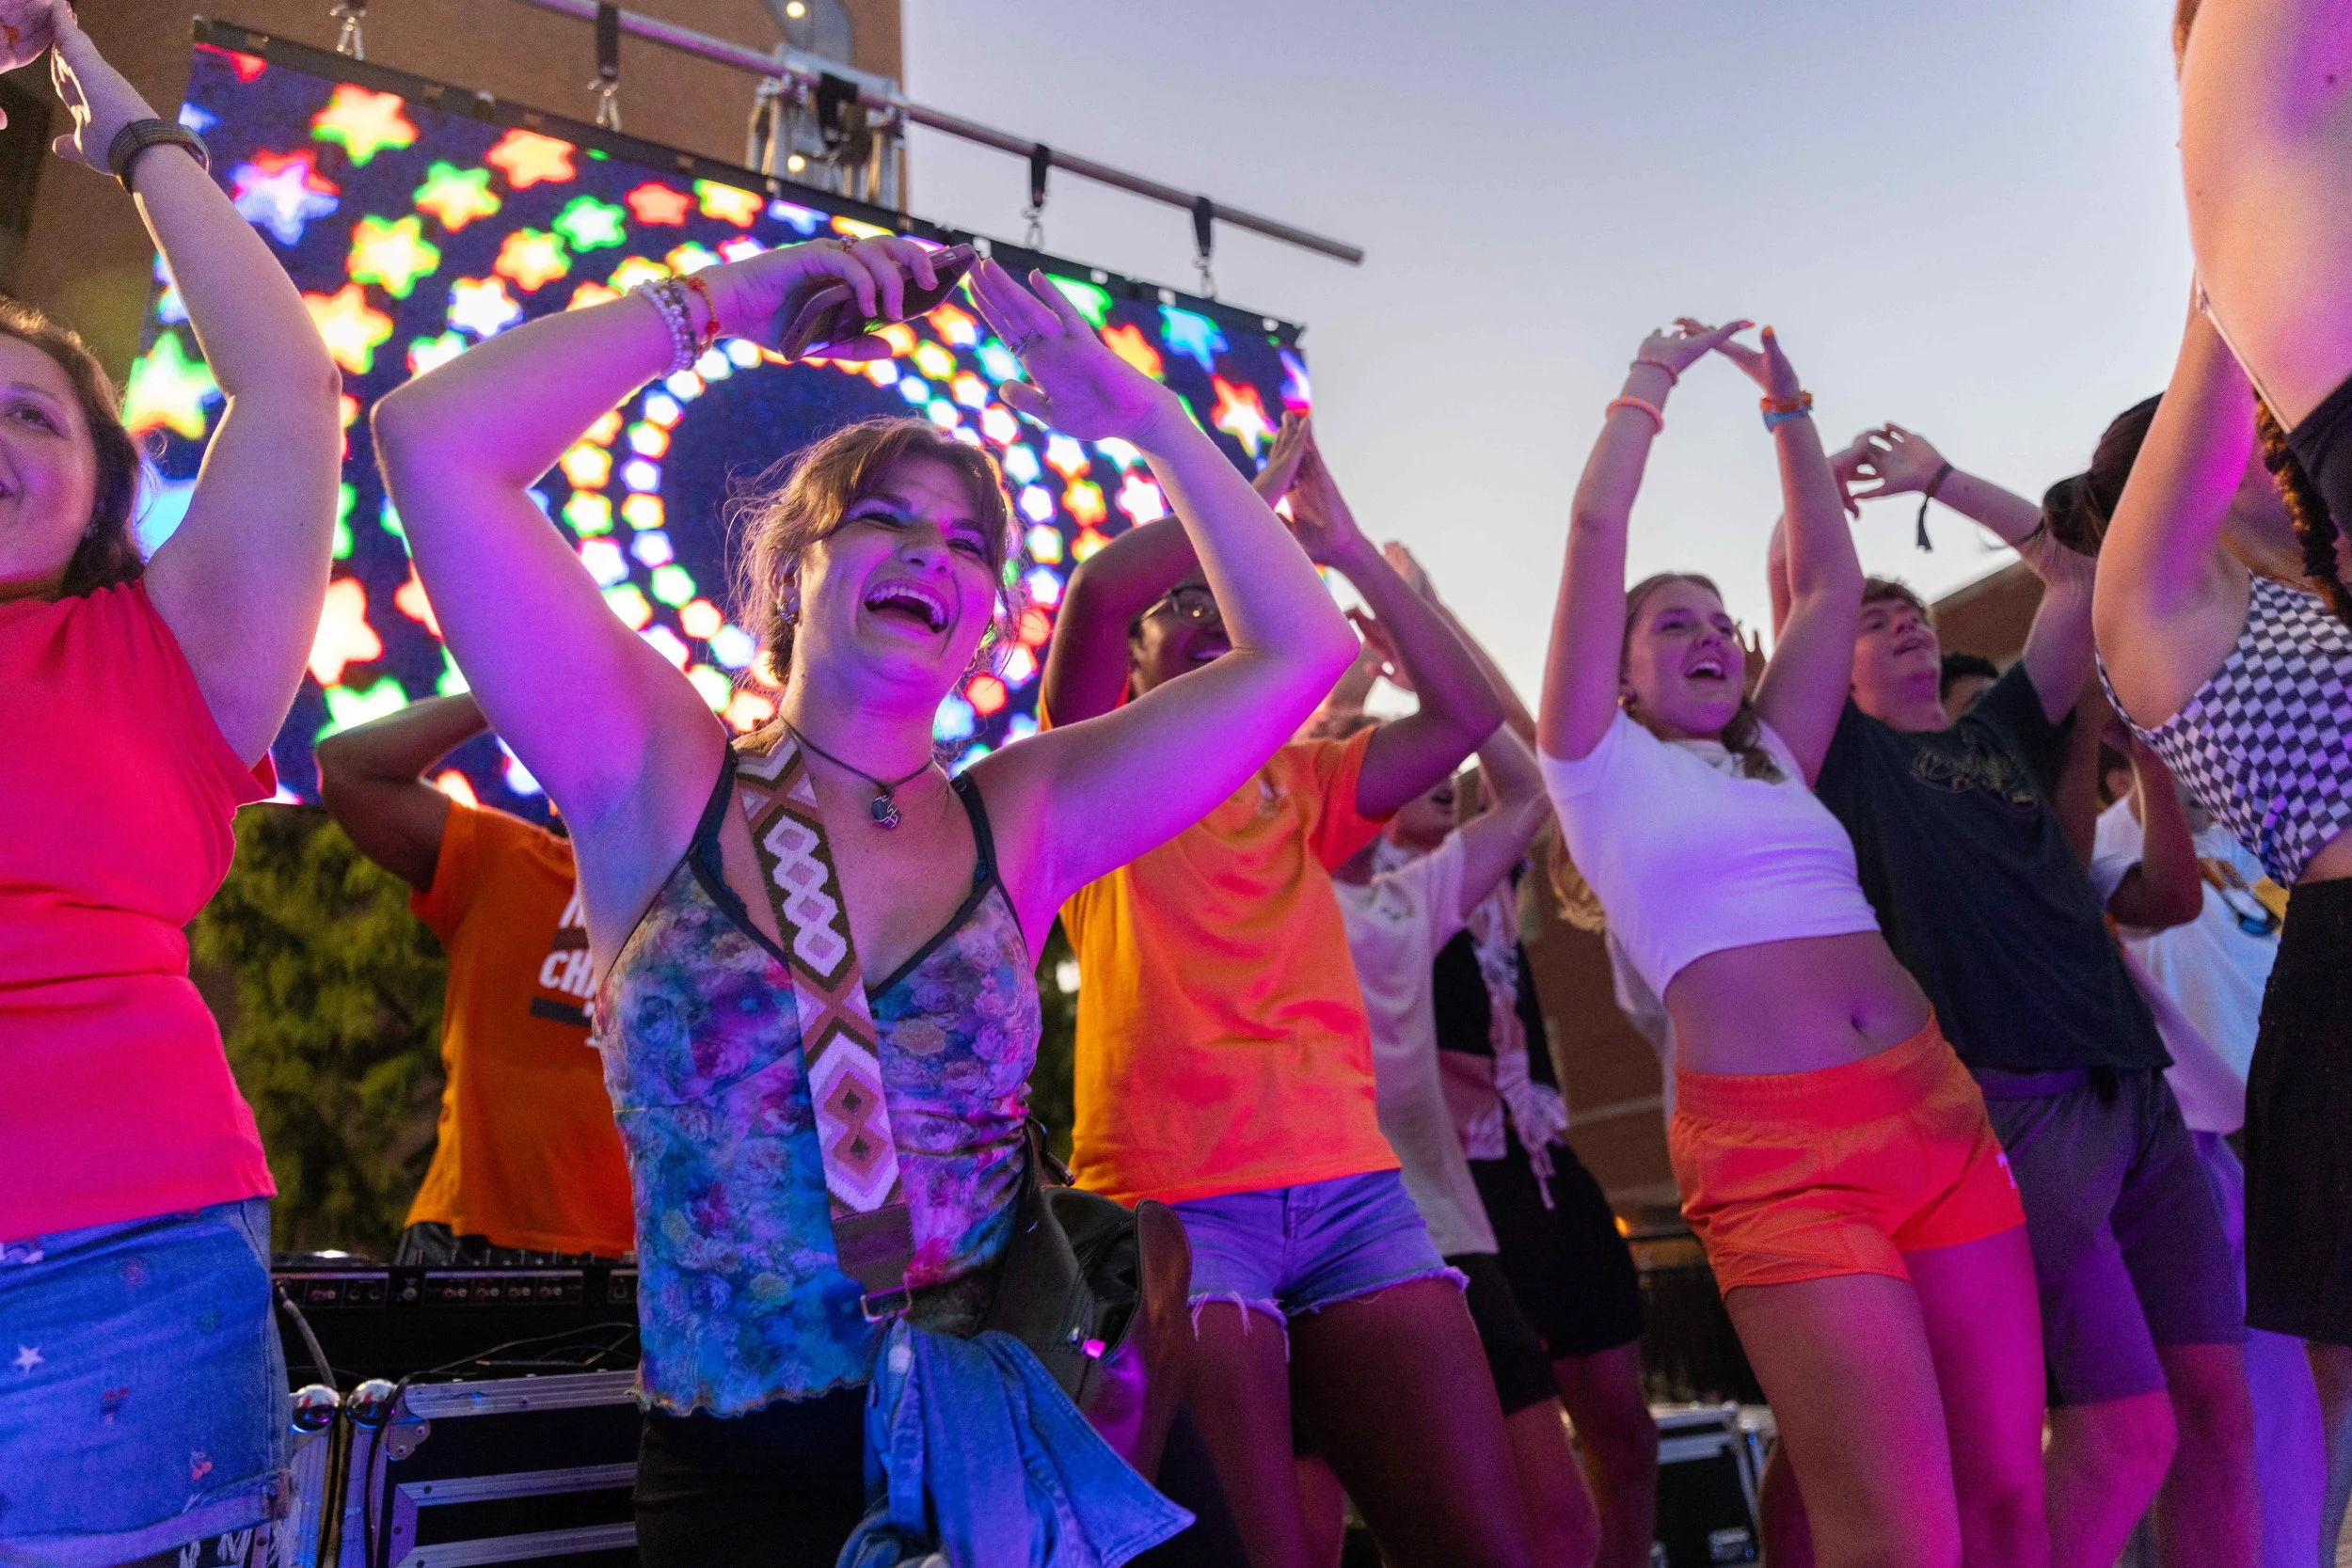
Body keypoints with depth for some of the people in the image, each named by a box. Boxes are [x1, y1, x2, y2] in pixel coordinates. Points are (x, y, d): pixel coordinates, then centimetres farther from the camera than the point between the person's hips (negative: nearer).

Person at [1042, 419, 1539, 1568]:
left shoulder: (1300, 784, 21)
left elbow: (1470, 714, 12)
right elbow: (1099, 587, -8)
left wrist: (1348, 549, 12)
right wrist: (1255, 491, 5)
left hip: (1353, 1188, 5)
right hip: (1171, 1199, -4)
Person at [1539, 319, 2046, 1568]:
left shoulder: (1776, 760, 22)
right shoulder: (1603, 766, 7)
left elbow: (1828, 583, 24)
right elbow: (1596, 526, 3)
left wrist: (1788, 410, 28)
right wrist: (1654, 377, 15)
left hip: (1938, 1114, 6)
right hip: (1776, 1154, -6)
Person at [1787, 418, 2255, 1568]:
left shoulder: (2005, 728, 21)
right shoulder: (1847, 754, 6)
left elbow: (2084, 572, 21)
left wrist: (1940, 478, 23)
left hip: (2134, 1092, 6)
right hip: (2017, 1105, -6)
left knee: (2218, 1408, 4)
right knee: (2128, 1430, -11)